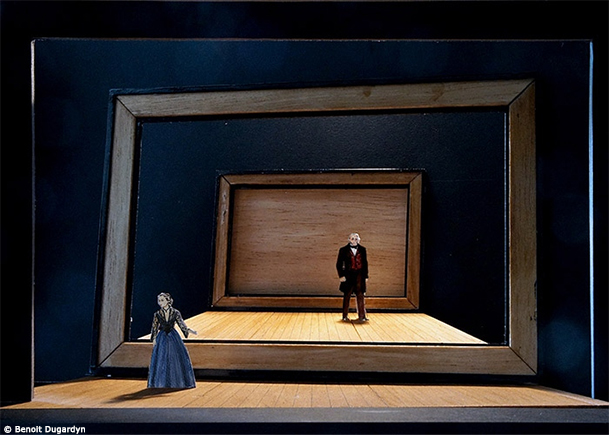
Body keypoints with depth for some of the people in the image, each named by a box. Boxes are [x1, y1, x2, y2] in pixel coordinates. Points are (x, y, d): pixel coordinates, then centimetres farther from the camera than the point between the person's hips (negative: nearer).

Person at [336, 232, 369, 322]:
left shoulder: (362, 250, 8)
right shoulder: (344, 250, 2)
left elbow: (365, 263, 12)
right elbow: (339, 264, 2)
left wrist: (366, 276, 7)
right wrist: (341, 275, -6)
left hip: (359, 275, 2)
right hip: (348, 275, -2)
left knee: (360, 296, 1)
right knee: (347, 296, 4)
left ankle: (362, 316, 7)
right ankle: (345, 316, 12)